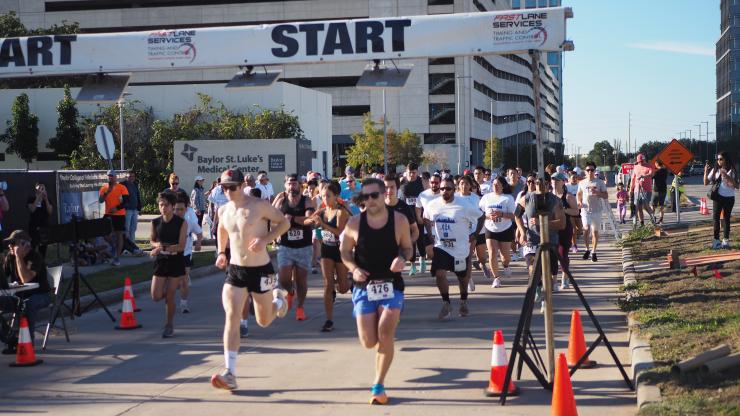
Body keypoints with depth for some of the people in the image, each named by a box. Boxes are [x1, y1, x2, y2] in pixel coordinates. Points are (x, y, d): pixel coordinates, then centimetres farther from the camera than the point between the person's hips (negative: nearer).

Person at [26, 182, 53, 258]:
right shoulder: (31, 199, 1)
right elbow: (32, 209, -16)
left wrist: (46, 199, -11)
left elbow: (50, 211, -3)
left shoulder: (47, 199, 8)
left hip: (45, 226, 3)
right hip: (34, 226, -3)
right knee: (33, 246, -15)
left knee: (43, 246, 3)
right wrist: (38, 198, -16)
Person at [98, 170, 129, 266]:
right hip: (108, 214, 3)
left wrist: (117, 208, -19)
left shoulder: (122, 188, -3)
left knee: (119, 235, -1)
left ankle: (117, 258, 1)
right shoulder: (104, 188, 6)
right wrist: (107, 192, -16)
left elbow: (126, 201, -8)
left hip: (119, 214, -3)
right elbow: (100, 200, -4)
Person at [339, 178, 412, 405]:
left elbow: (407, 248, 7)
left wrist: (403, 259, -16)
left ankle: (379, 386, -1)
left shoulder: (399, 220, -6)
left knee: (385, 335, -16)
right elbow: (344, 251, 8)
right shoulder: (355, 222, -4)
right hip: (364, 286, 1)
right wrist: (353, 268, -12)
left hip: (391, 285, -1)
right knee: (369, 342, -2)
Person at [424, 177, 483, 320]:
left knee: (462, 276, 16)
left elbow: (481, 216, -2)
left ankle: (464, 301, 41)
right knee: (439, 274, -16)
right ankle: (446, 304, 0)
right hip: (441, 247, 1)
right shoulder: (432, 205, -4)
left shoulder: (464, 206, -14)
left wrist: (474, 234, -4)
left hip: (460, 248, -1)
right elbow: (425, 219, 16)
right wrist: (430, 235, 8)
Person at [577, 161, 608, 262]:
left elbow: (606, 196, -1)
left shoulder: (600, 182, 0)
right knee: (586, 230, -5)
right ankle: (587, 249, 14)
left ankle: (593, 252, 11)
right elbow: (578, 194, 22)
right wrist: (579, 202, 2)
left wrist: (597, 193, -19)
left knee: (595, 231, 3)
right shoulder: (582, 183, 7)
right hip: (585, 209, 1)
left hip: (596, 210, -1)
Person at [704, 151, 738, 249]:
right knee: (715, 218, -3)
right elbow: (706, 183, 4)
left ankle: (726, 240, 10)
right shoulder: (715, 170, 3)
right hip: (718, 197, 2)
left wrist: (727, 176, -23)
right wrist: (706, 172, -10)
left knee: (726, 219, 4)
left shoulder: (731, 171, -5)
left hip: (729, 198, -2)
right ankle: (716, 240, 1)